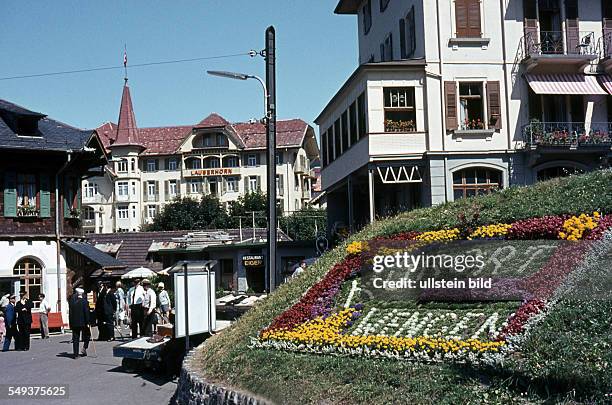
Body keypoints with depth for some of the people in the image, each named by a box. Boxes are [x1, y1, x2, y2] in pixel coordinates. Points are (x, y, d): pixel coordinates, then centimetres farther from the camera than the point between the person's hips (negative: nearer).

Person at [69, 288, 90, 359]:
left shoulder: (72, 301, 1)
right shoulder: (84, 301, -8)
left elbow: (70, 313, 4)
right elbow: (86, 312, -11)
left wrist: (70, 323, 10)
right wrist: (87, 322, -6)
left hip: (74, 323, 3)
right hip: (83, 322, -3)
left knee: (75, 338, 7)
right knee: (87, 335, 17)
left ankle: (75, 354, 5)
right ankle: (84, 348, 0)